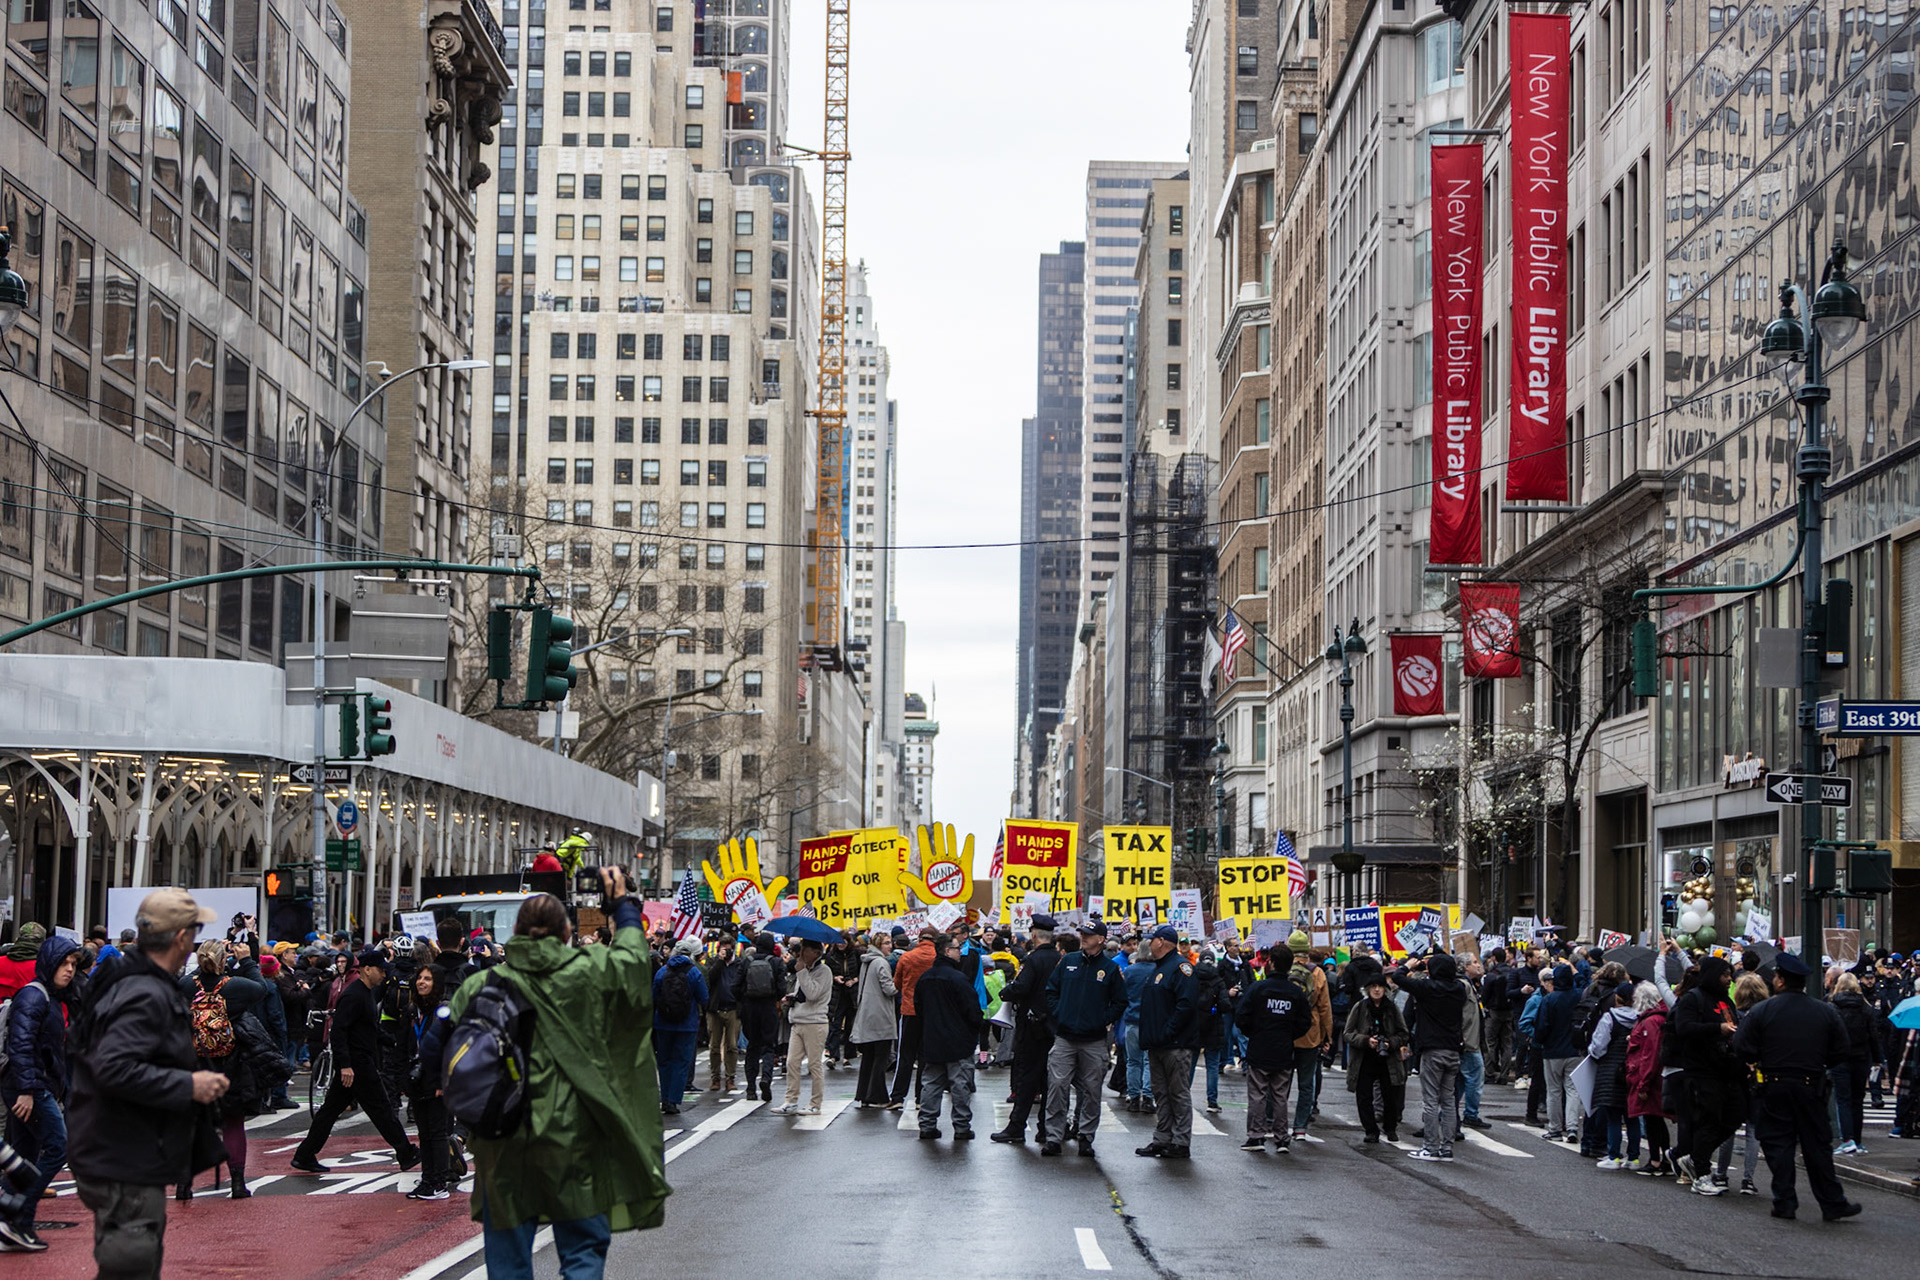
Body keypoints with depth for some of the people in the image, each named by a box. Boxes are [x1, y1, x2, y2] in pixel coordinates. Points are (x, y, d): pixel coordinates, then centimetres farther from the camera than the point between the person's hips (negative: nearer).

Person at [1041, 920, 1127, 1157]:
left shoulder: (1111, 969, 1)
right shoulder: (1067, 961, 7)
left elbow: (1120, 1002, 6)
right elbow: (1051, 991, 12)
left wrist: (1104, 1022, -4)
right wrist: (1057, 1016, 1)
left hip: (1094, 1041, -1)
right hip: (1064, 1038, 1)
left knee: (1091, 1090, 4)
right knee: (1057, 1086, -5)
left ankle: (1086, 1136, 14)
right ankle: (1053, 1136, -2)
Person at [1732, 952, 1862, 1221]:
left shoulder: (1760, 1011, -8)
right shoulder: (1826, 1012, 0)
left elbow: (1743, 1050, -9)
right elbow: (1840, 1052, 3)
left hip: (1774, 1087, -2)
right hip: (1811, 1087, 2)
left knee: (1778, 1144, 6)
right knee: (1817, 1146, 9)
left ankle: (1784, 1202, 4)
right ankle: (1832, 1204, 11)